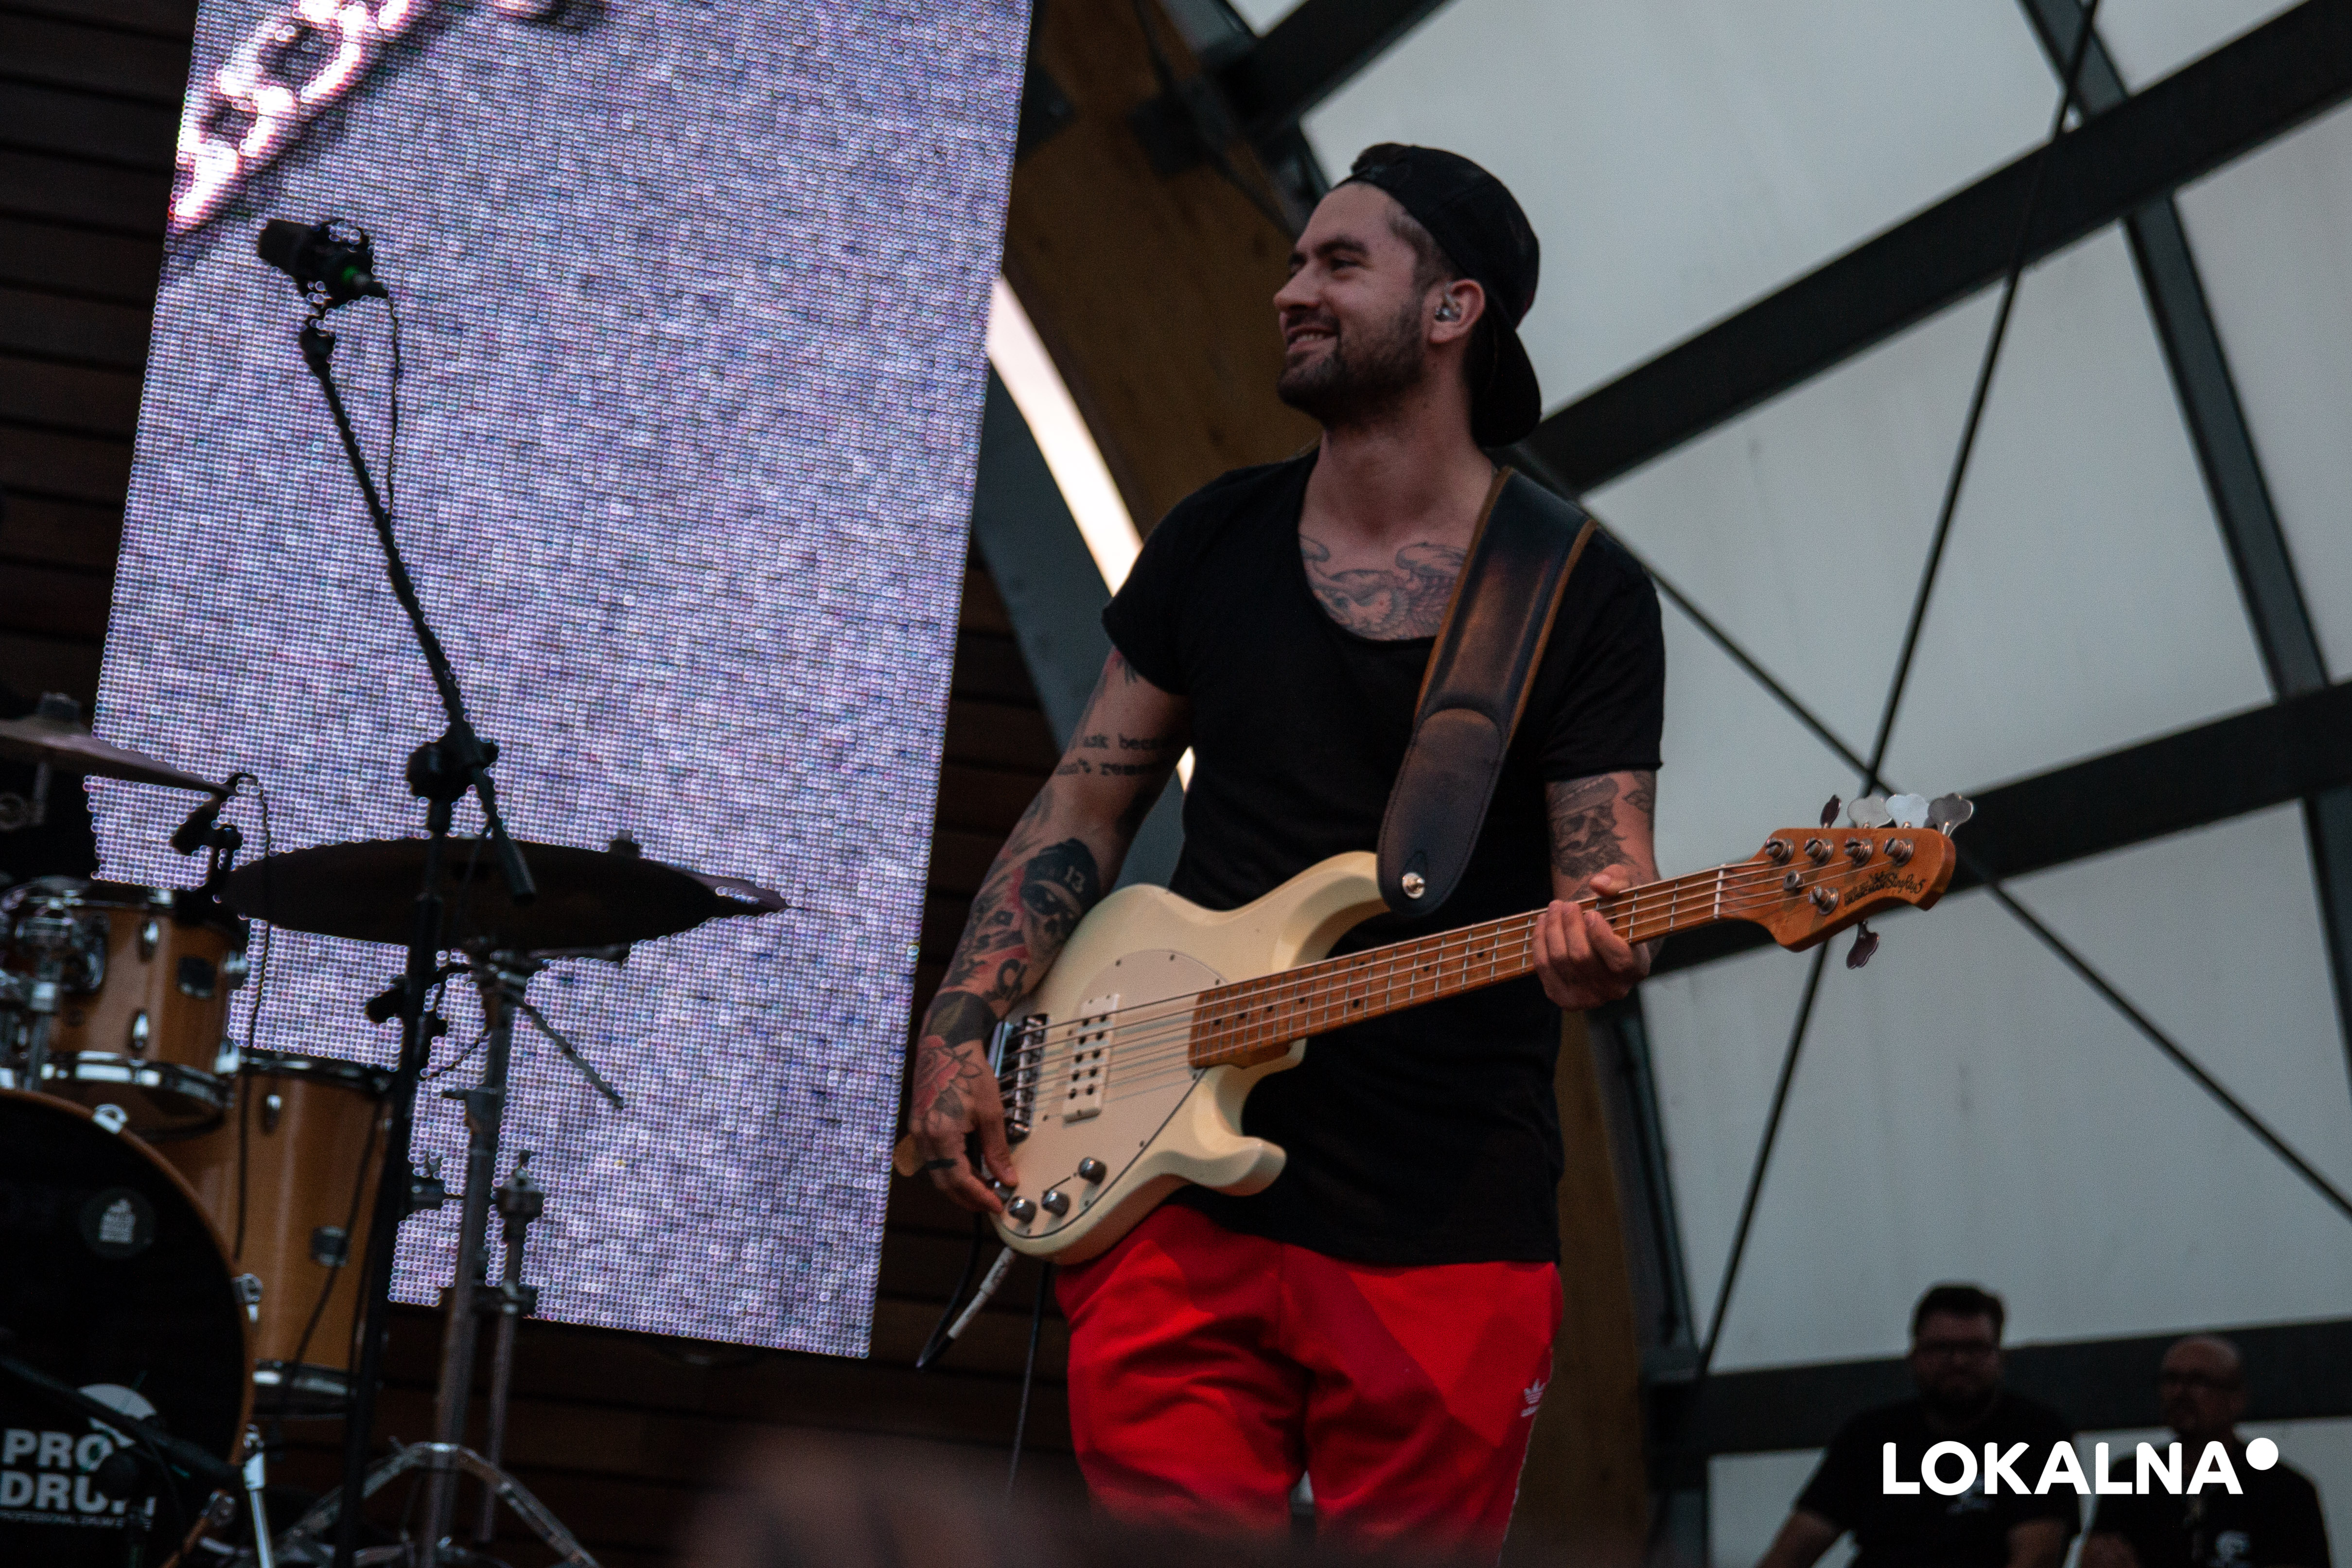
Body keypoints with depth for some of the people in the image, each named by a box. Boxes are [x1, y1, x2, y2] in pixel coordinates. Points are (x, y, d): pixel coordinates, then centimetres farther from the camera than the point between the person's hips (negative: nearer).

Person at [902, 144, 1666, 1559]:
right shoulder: (1217, 539, 10)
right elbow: (1090, 807, 14)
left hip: (1447, 1243, -3)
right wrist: (959, 1032, 4)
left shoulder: (1583, 595, -1)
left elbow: (1606, 880, -5)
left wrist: (1598, 950, -29)